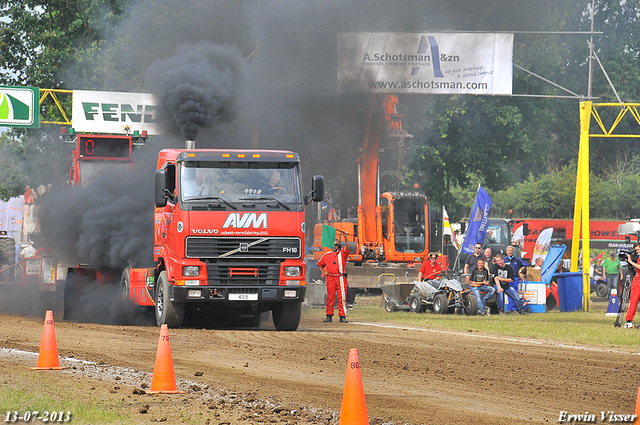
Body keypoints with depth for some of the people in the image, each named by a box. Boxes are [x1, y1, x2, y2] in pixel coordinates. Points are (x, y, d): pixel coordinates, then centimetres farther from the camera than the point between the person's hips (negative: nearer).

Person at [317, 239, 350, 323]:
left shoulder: (342, 253, 5)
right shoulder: (327, 255, 14)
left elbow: (347, 248, -16)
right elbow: (319, 264, 26)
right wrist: (323, 272, 12)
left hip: (341, 278, -3)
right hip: (330, 278, 3)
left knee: (342, 298, -5)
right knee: (330, 298, 5)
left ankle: (342, 316, -6)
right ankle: (329, 316, 10)